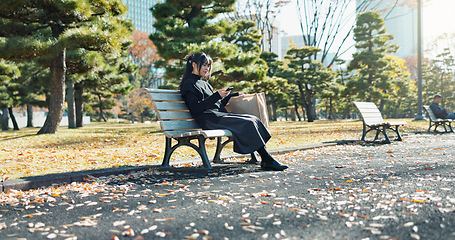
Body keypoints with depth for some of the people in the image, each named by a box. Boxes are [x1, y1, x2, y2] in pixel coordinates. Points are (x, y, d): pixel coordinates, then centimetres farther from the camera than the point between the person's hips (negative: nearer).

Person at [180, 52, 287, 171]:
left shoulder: (204, 83, 27)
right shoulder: (189, 84, 0)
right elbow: (195, 108, -13)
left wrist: (231, 95, 19)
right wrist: (217, 96, -15)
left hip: (220, 115, 8)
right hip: (209, 120, -8)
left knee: (254, 119, -11)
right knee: (248, 123, -23)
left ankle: (266, 160, -20)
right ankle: (267, 160, -20)